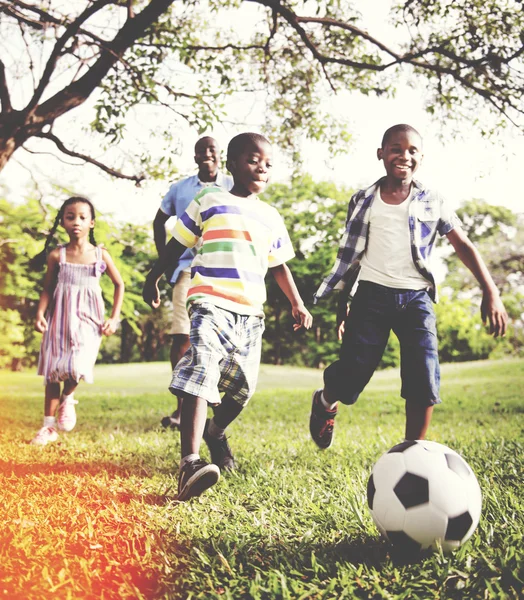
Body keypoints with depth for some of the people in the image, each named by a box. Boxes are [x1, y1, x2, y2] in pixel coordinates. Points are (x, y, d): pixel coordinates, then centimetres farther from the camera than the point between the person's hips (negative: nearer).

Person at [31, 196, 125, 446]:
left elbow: (119, 284, 10)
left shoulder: (101, 254, 0)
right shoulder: (56, 255, 1)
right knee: (52, 370, 5)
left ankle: (68, 398, 12)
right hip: (59, 317, 2)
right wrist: (40, 313, -10)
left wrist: (114, 318, 2)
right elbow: (47, 289, 7)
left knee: (77, 365, -22)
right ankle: (49, 426, 18)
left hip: (88, 318, -1)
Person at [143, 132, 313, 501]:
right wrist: (154, 278, 17)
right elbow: (178, 244, 13)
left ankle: (216, 432, 40)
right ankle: (190, 463, -33)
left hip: (251, 313, 6)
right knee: (200, 375, -25)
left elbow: (279, 266, 24)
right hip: (211, 304, -5)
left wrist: (297, 304, 18)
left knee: (243, 387, 10)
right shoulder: (209, 203, 4)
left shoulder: (271, 217, 16)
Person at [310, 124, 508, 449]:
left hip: (416, 298, 1)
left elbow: (464, 246, 2)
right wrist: (342, 305, 13)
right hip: (372, 295, 0)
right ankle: (325, 403, 32)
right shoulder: (363, 202, 6)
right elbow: (350, 257, 13)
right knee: (351, 376, -4)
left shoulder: (433, 202, 5)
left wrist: (491, 292, -9)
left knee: (425, 383, -9)